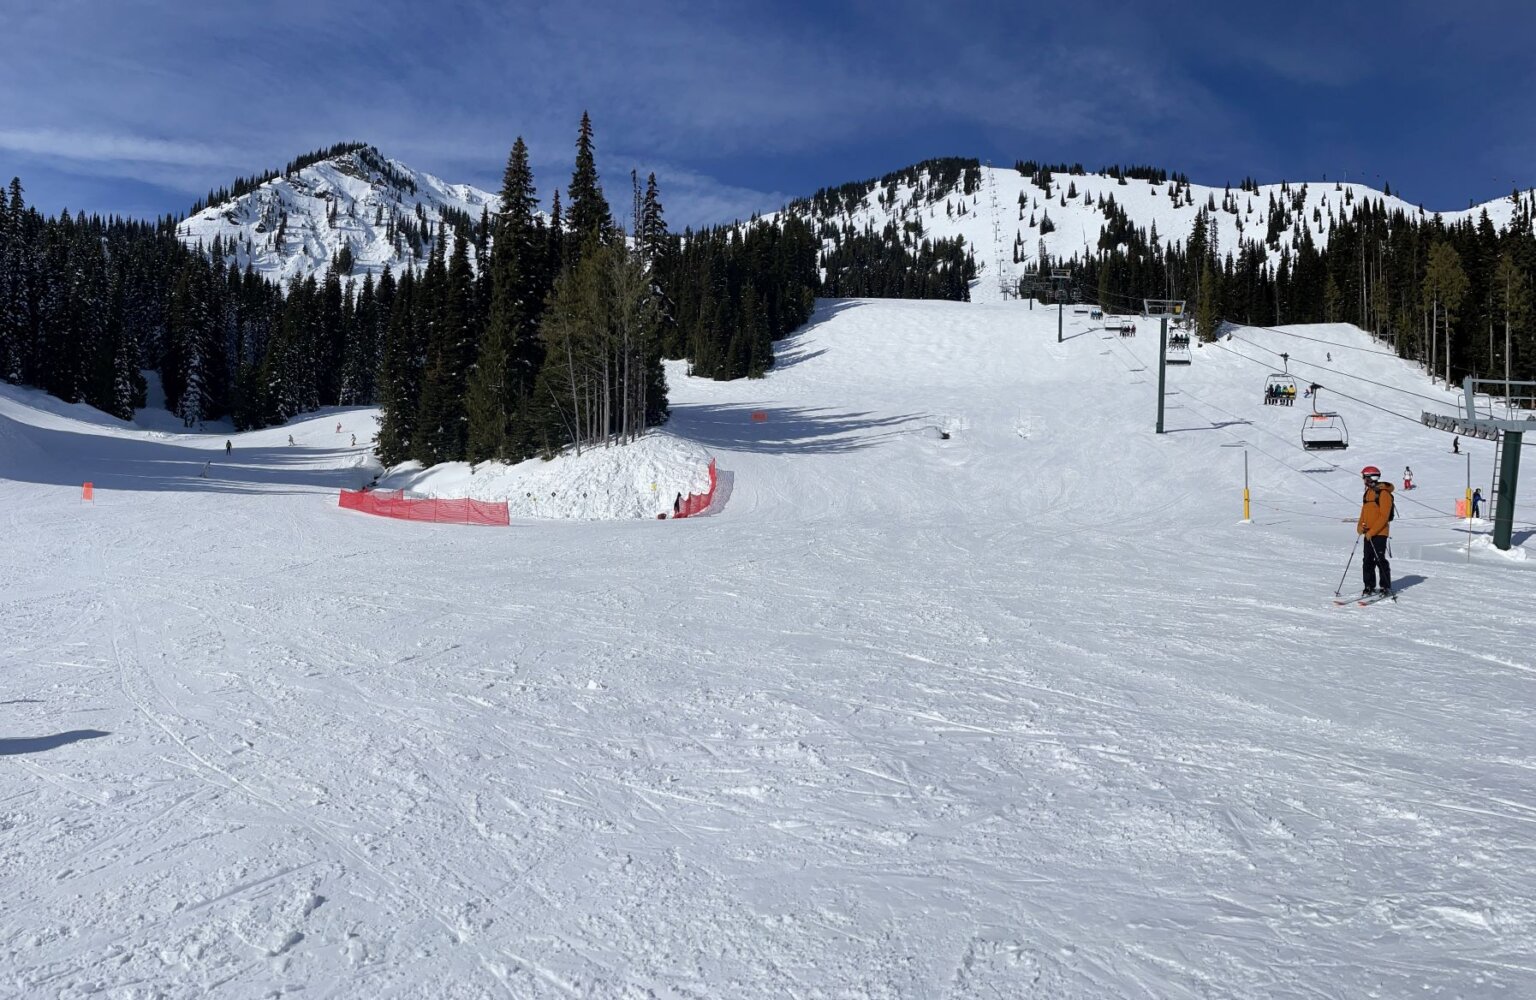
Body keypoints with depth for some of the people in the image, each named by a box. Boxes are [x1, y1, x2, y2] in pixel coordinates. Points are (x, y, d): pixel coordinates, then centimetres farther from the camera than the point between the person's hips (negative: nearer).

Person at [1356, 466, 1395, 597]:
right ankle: (1369, 587, 15)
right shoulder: (1368, 492, 14)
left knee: (1380, 560, -6)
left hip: (1379, 533, -8)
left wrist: (1372, 531, -20)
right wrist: (1360, 526, 2)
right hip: (1368, 534, 8)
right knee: (1368, 561, 9)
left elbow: (1384, 516, -17)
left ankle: (1386, 588, 1)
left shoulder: (1383, 493, -12)